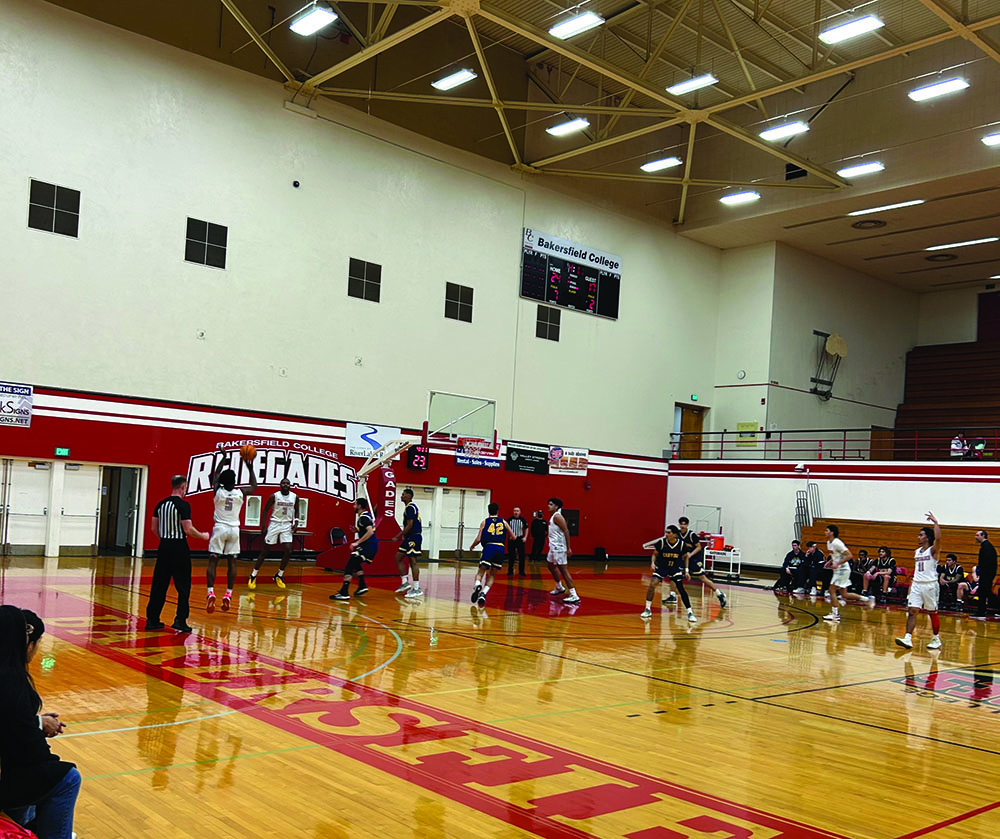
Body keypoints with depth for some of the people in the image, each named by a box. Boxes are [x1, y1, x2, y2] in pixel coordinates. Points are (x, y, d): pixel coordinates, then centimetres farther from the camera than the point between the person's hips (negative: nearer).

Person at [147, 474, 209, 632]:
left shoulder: (161, 504, 8)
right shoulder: (183, 505, -12)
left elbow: (154, 528, 13)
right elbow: (188, 529, -16)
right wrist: (203, 536, 0)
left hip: (163, 547, 6)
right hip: (179, 547, -6)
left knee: (159, 585, 12)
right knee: (183, 586, 2)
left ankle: (152, 620, 15)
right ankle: (180, 620, 0)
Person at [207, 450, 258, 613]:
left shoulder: (218, 491, -5)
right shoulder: (240, 493, -4)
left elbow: (216, 474, 14)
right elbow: (254, 487, 16)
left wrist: (224, 458, 21)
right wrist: (249, 467, 15)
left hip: (219, 528, -1)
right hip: (234, 529, 1)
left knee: (212, 561, -1)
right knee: (231, 562, 6)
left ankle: (211, 593, -15)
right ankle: (228, 595, 3)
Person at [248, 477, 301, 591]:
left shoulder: (295, 497, 0)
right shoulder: (274, 496, -8)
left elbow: (296, 511, 14)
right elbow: (265, 510, -1)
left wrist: (296, 522, -3)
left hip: (287, 525, 3)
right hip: (274, 523, -3)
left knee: (288, 551, -9)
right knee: (265, 551, 0)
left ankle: (279, 576, 8)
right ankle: (253, 576, 11)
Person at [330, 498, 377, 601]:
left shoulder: (364, 517, -13)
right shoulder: (367, 515, 18)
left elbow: (370, 532, -26)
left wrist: (357, 542, -25)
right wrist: (357, 531, 16)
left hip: (368, 546, -10)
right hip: (371, 546, 11)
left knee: (349, 566, -13)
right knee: (355, 563, 28)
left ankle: (344, 593, -19)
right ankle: (362, 586, 28)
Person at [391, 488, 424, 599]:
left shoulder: (410, 507, -13)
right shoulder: (412, 507, 18)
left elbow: (409, 526, -19)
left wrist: (397, 537, -16)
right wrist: (402, 536, 23)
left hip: (414, 537, -11)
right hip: (410, 538, 11)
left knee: (412, 562, -8)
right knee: (398, 558, 11)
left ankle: (417, 589, -6)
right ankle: (405, 583, 14)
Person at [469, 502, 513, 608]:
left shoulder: (484, 522, 11)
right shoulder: (503, 522, 16)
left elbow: (478, 539, 4)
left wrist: (472, 546, 24)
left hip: (489, 547, -2)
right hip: (500, 548, 2)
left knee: (481, 572, 4)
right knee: (492, 575, 14)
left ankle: (477, 586, -29)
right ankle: (483, 593, -5)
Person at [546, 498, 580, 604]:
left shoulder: (557, 517, -15)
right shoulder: (553, 517, 15)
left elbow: (566, 531, -21)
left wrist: (568, 548, -24)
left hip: (559, 547, -11)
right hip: (554, 547, 11)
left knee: (563, 570, -13)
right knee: (551, 566, 25)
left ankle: (574, 595, -15)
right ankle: (559, 587, 42)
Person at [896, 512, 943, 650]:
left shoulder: (932, 550, -6)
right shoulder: (916, 552, 14)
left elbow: (938, 538, -28)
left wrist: (935, 522, -20)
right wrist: (911, 585, 20)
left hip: (930, 585, -6)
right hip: (917, 584, 6)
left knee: (932, 612, 5)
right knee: (912, 611, -6)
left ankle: (936, 639, 20)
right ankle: (908, 639, -12)